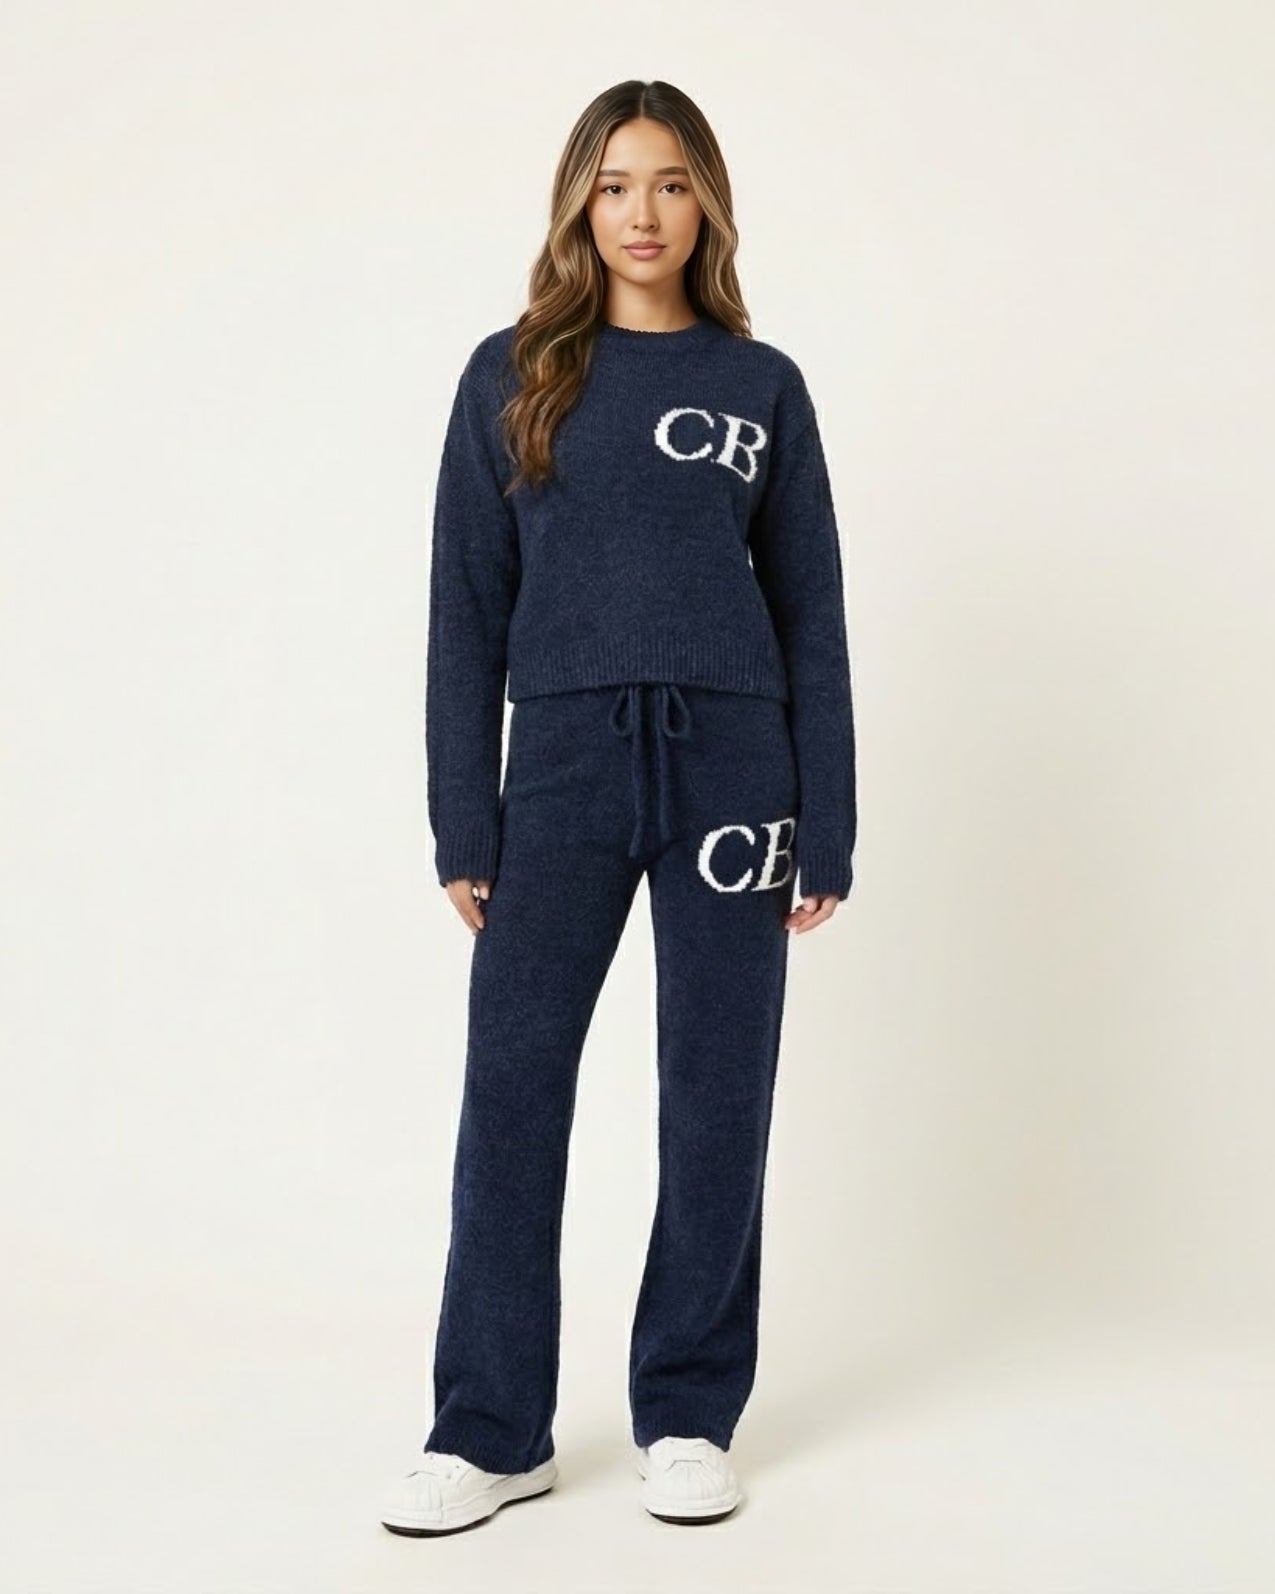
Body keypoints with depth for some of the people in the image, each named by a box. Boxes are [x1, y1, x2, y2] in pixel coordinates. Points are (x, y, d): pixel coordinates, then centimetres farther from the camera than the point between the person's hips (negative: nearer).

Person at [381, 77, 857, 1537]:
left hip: (730, 759, 1)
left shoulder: (761, 384, 8)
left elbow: (811, 614, 8)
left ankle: (687, 1417, 20)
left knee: (718, 1093, 5)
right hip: (564, 760, 0)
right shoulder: (509, 375, 6)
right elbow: (467, 611, 5)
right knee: (510, 1088, -2)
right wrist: (463, 827, 0)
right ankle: (491, 1432, 10)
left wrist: (826, 830, 2)